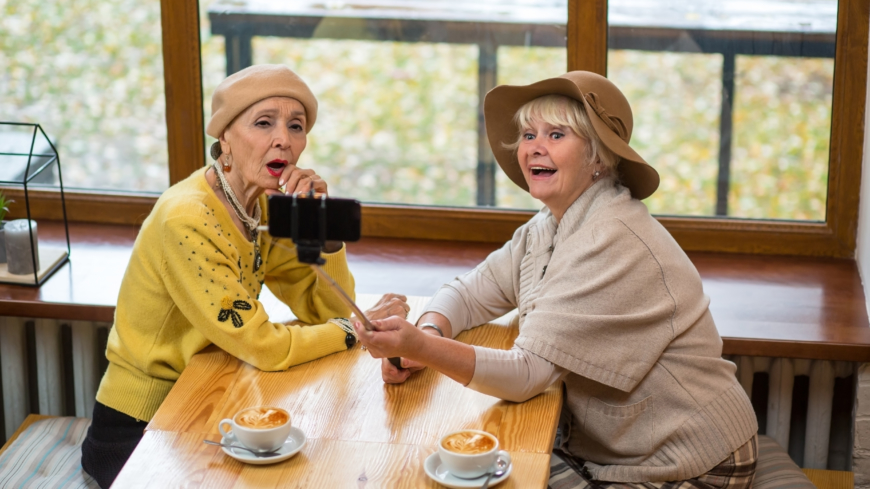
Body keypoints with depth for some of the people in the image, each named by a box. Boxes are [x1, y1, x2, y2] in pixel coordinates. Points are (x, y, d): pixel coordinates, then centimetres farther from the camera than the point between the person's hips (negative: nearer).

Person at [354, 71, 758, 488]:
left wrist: (420, 346, -41)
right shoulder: (546, 228, 4)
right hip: (603, 453, 7)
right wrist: (428, 336, -14)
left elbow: (528, 372, -29)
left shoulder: (616, 244, -24)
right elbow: (467, 294, 9)